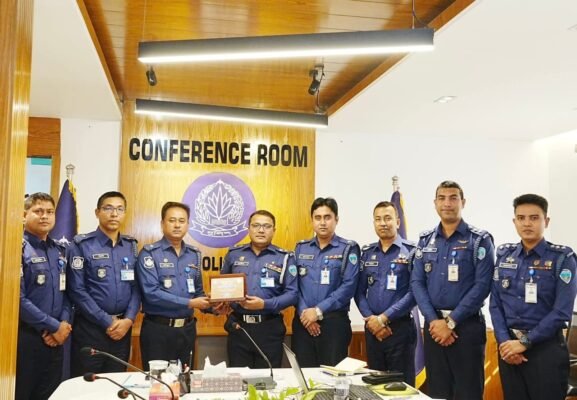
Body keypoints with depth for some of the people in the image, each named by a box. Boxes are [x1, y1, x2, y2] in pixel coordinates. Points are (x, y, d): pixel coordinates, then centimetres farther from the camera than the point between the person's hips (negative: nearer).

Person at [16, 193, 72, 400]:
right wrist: (54, 326, -14)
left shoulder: (60, 250, 9)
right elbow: (18, 299, -19)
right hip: (25, 336, -6)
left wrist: (64, 323, -6)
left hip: (55, 338, 6)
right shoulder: (18, 248, -12)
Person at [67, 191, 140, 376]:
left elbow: (136, 287, 6)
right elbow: (77, 290, -12)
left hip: (122, 327, 4)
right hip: (90, 327, -4)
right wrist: (107, 322, -14)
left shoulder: (131, 246, 8)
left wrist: (128, 319, -9)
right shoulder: (82, 245, -6)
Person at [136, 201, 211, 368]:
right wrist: (189, 303, -18)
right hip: (158, 329, -5)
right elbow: (152, 293, -19)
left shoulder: (194, 254, 9)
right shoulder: (149, 253, -9)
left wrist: (211, 305, -7)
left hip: (187, 329, 5)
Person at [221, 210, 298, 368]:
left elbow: (292, 293, -7)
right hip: (238, 326, 2)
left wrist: (265, 304, -19)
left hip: (270, 327, -2)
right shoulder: (234, 254, 8)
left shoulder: (285, 258, 0)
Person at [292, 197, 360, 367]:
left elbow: (348, 287, -11)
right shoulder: (301, 248, 10)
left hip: (334, 322, -3)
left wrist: (318, 311, -15)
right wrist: (304, 313, -10)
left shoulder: (348, 249, -1)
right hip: (303, 322, 3)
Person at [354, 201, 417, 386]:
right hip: (372, 328, 4)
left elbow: (413, 292, -13)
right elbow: (359, 291, 7)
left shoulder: (411, 251, -4)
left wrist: (383, 318, -16)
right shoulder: (367, 253, 9)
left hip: (400, 327, -4)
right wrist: (371, 319, -8)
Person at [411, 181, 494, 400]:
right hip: (433, 325, 4)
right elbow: (417, 282, 4)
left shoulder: (480, 240, -3)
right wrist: (434, 320, -10)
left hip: (467, 326, -4)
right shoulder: (425, 240, 9)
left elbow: (482, 285, -11)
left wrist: (451, 322, -15)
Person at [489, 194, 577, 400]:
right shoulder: (504, 254, 5)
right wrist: (503, 341, -9)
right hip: (508, 346, 4)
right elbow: (495, 303, 3)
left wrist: (525, 342, -14)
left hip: (546, 348, -3)